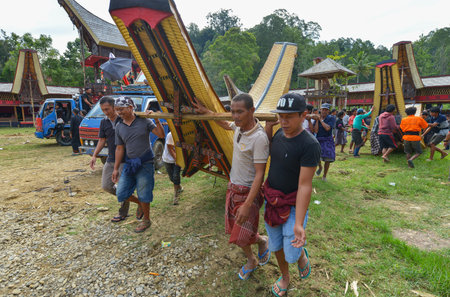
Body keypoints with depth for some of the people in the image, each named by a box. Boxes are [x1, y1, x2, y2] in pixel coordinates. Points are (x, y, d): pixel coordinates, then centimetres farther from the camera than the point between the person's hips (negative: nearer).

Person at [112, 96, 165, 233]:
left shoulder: (144, 121, -6)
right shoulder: (119, 127, 5)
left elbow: (161, 135, -9)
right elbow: (119, 148, 9)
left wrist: (156, 120, -22)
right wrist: (116, 168, 9)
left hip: (145, 164, -5)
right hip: (129, 164, 5)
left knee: (143, 195, 2)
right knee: (121, 193, 6)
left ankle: (146, 220, 24)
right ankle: (140, 204, 33)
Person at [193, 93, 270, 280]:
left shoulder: (259, 137, -27)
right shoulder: (239, 126, -3)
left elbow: (259, 174, -26)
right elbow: (225, 125, 23)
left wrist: (247, 204, -28)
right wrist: (206, 112, 22)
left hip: (248, 191, -7)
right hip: (233, 187, 8)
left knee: (241, 237, -2)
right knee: (235, 231, 17)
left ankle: (262, 240, 32)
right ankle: (251, 261, 40)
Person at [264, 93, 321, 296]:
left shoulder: (310, 145, -25)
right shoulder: (280, 134, -4)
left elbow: (305, 186, -25)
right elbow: (268, 151, 17)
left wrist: (298, 224, -28)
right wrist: (268, 127, 1)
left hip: (293, 205, -6)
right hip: (271, 201, 6)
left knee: (291, 255, 1)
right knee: (276, 246, 19)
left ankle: (302, 255, 38)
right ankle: (285, 277, 47)